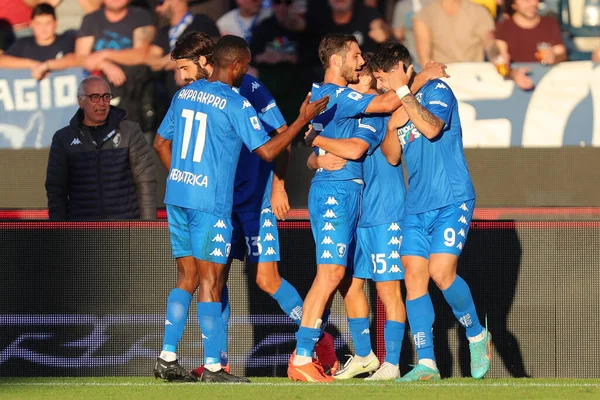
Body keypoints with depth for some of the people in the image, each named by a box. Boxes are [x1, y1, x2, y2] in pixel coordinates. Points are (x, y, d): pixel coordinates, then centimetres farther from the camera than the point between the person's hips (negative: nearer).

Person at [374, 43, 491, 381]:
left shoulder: (437, 90, -5)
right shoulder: (398, 106, 15)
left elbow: (432, 128, -23)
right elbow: (391, 156, 10)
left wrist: (403, 91, -17)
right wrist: (392, 125, -6)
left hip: (451, 201, -7)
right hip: (417, 206, 7)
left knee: (441, 272, -18)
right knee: (414, 277, -4)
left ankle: (477, 335, 6)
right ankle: (426, 364, -4)